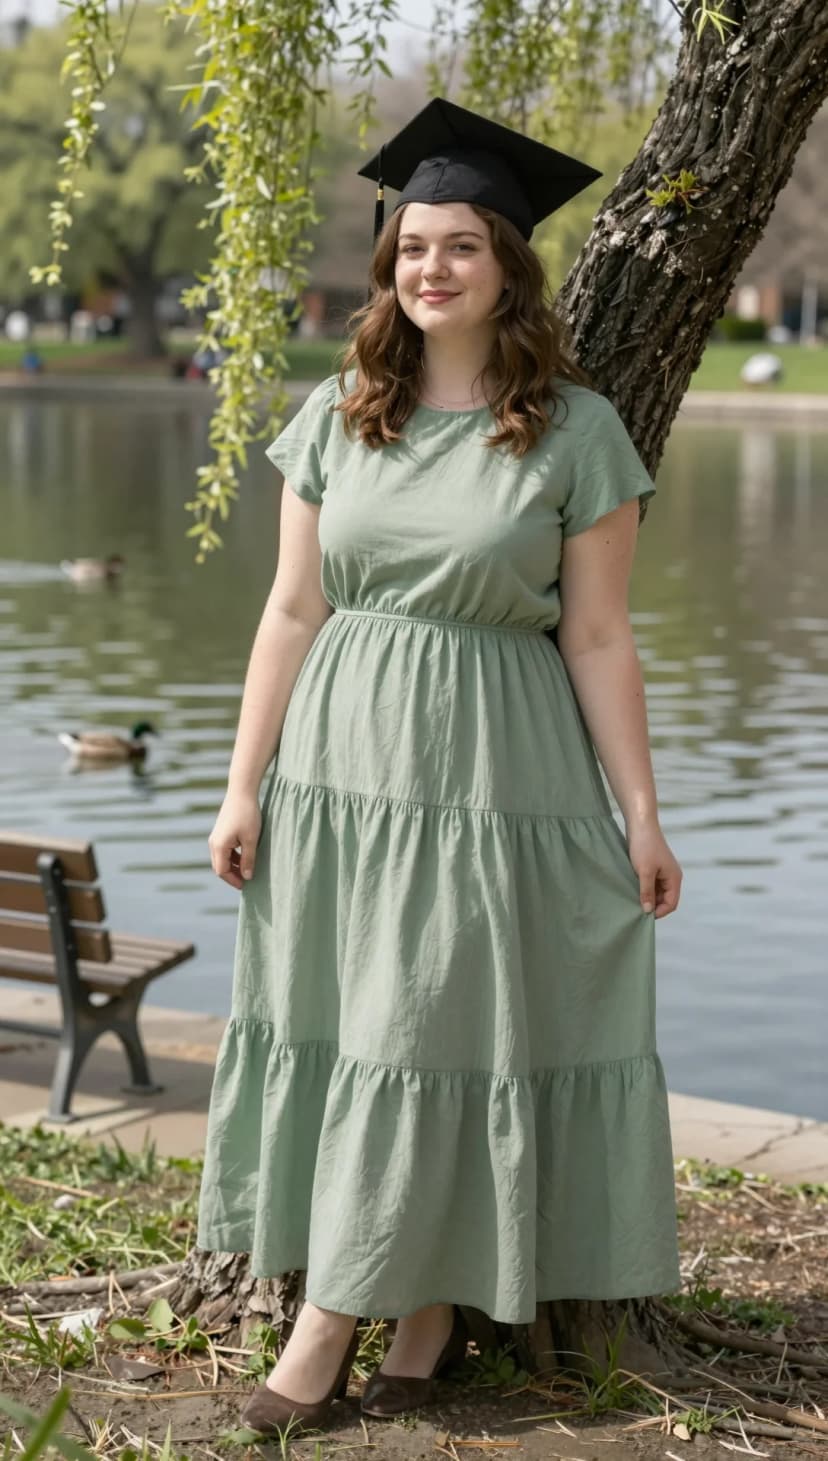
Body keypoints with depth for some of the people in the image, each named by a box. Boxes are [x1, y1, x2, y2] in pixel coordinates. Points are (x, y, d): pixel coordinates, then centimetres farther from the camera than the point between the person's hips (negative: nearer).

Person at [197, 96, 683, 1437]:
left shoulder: (576, 432, -4)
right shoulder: (335, 417, 5)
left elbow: (598, 638, -3)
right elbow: (294, 611, 4)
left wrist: (640, 813, -4)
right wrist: (244, 787, 0)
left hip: (495, 770, -3)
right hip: (343, 761, 4)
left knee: (443, 1035, 2)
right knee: (334, 1023, 8)